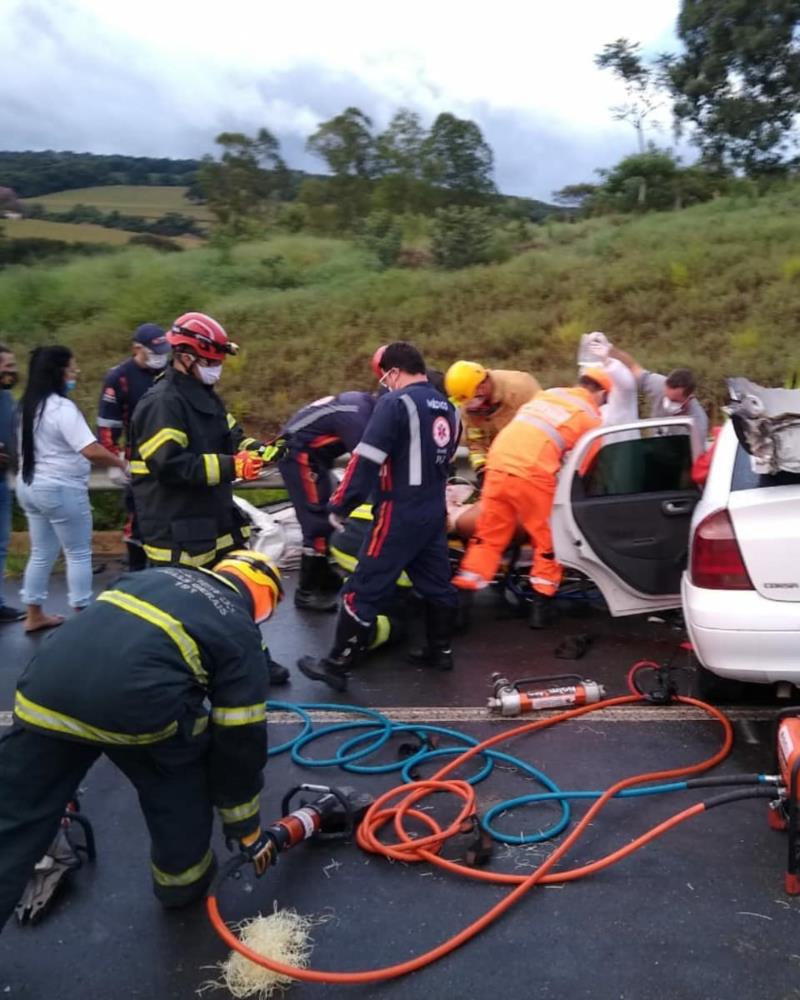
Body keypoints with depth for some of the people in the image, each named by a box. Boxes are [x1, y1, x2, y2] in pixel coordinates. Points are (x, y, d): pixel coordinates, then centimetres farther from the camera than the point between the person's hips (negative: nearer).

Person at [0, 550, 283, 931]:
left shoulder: (156, 575, 30)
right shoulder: (240, 632, 16)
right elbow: (239, 741, 16)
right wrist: (246, 828, 28)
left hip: (45, 689, 5)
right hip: (136, 701, -4)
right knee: (180, 780, 27)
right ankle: (181, 876, 39)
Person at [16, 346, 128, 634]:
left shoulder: (29, 405, 9)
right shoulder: (62, 407, -19)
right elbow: (91, 450, -26)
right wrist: (122, 463, -13)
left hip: (30, 486, 9)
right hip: (61, 489, -9)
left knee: (41, 553, 15)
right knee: (79, 554, 2)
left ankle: (34, 615, 21)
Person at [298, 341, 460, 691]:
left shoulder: (395, 403, -13)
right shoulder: (445, 406, 12)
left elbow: (366, 459, -17)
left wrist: (340, 505, -11)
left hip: (399, 513, -8)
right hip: (435, 510, 8)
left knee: (365, 589, -2)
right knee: (436, 582, 18)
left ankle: (337, 665, 4)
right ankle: (440, 650, 30)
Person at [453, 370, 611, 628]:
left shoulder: (548, 394, 23)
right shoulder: (591, 417, 9)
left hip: (498, 467, 5)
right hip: (531, 474, -5)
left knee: (488, 536, 16)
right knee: (548, 540, 13)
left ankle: (463, 592, 14)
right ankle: (540, 603, 17)